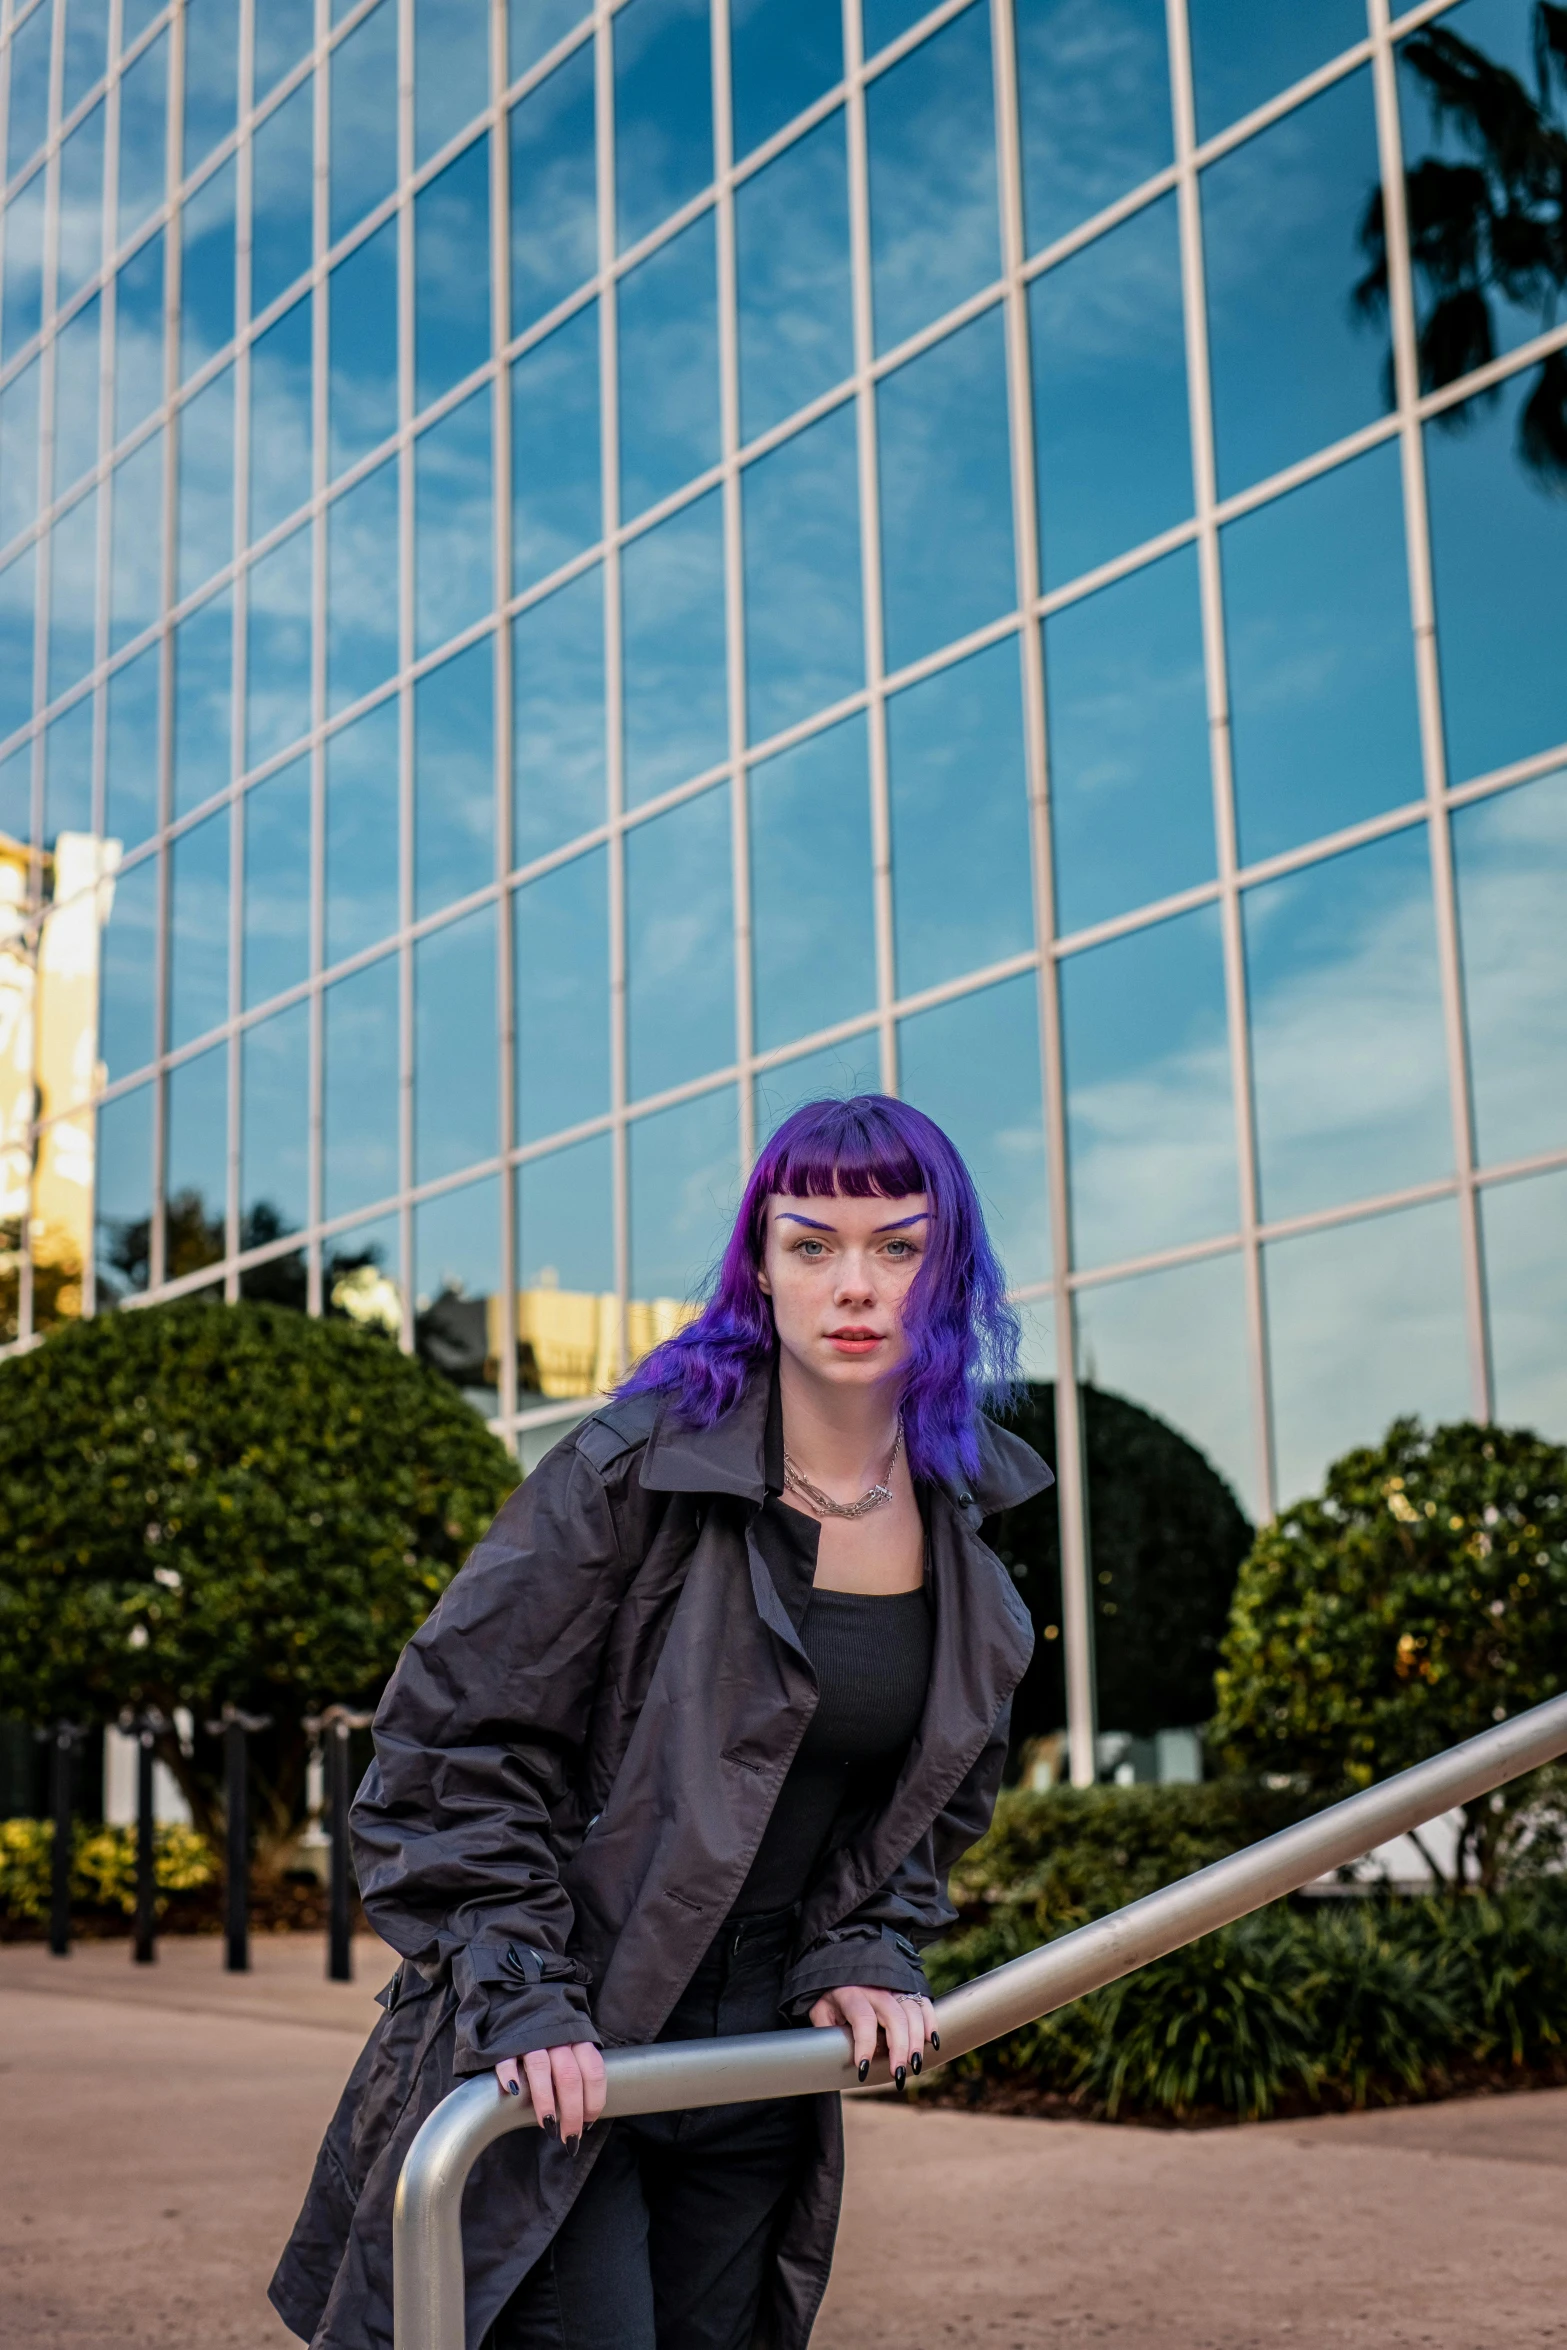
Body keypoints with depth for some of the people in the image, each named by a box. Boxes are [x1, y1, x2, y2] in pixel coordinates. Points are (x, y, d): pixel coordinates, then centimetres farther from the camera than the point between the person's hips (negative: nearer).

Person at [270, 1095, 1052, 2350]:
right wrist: (520, 1998, -17)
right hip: (560, 2062, -5)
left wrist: (866, 1954, 2)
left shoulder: (971, 1519, 3)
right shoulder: (631, 1472, -15)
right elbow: (458, 1745, -12)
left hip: (759, 2059, 5)